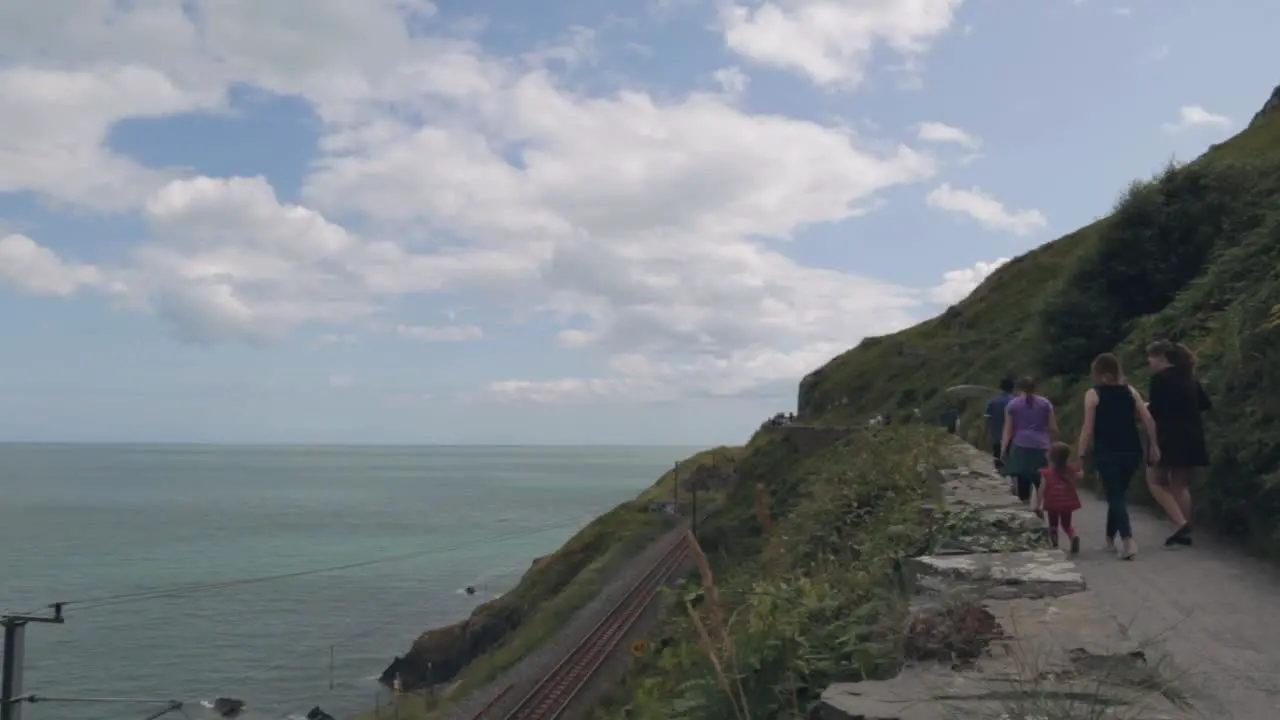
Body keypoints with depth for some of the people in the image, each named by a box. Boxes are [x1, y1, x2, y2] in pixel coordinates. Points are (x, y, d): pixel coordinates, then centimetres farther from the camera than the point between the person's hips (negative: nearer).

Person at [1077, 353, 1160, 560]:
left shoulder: (1093, 394, -3)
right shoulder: (1130, 391, 8)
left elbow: (1088, 428, -8)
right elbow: (1148, 420, 2)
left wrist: (1081, 454, -3)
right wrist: (1153, 445, 8)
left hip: (1107, 452, -4)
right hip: (1131, 451, 5)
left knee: (1115, 496, -4)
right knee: (1118, 494, 19)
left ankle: (1128, 541, -21)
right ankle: (1110, 539, 28)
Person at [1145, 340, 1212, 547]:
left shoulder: (1160, 378, -10)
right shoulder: (1189, 377, 13)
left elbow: (1154, 411, -13)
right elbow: (1206, 404, 18)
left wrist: (1145, 406, 7)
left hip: (1170, 438, -7)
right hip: (1191, 438, 7)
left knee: (1156, 481, 3)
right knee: (1181, 485, 13)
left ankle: (1181, 523, -11)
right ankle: (1185, 531, 11)